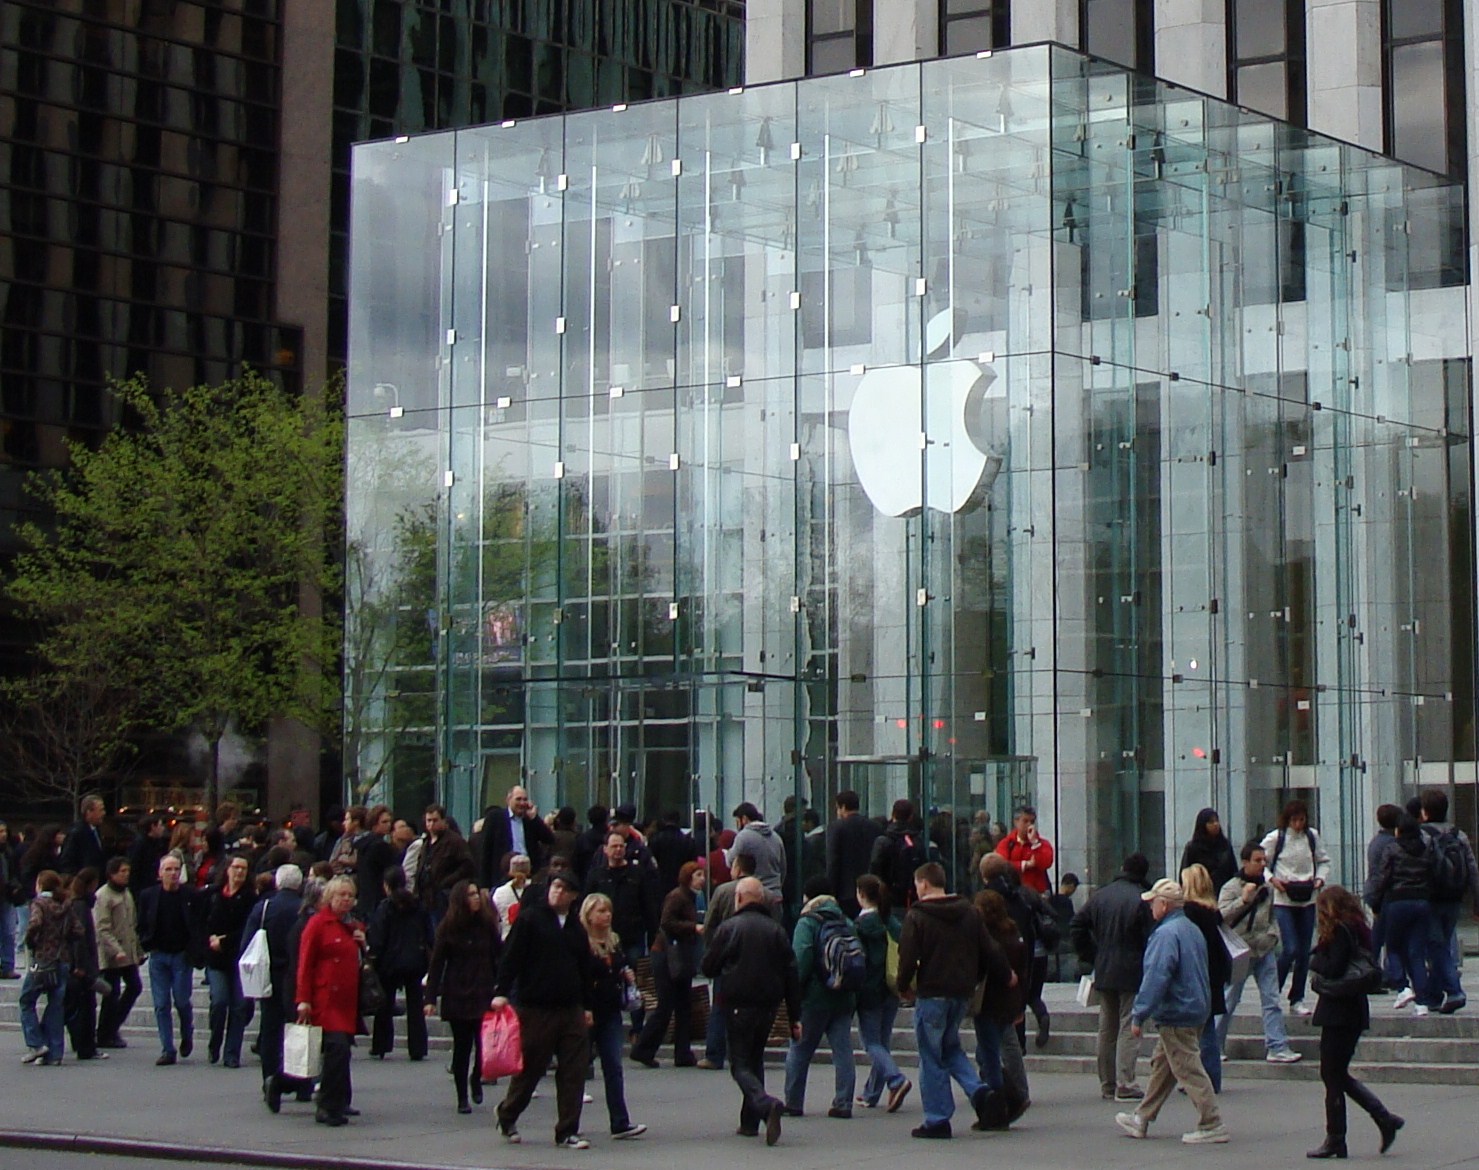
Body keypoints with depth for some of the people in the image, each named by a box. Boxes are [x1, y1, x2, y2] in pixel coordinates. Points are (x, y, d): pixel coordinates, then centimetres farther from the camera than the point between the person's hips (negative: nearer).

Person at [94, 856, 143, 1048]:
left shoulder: (127, 893, 15)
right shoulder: (103, 896, -11)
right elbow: (103, 929, -17)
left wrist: (138, 950, 17)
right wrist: (117, 951, -25)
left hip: (129, 952, 8)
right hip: (111, 955, -8)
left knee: (134, 986, 5)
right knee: (112, 993, -3)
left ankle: (113, 1027, 18)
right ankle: (105, 1035, 7)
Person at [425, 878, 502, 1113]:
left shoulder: (487, 924, 4)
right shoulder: (448, 928, -1)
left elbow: (499, 957, 5)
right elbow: (436, 964, -2)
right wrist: (431, 998, -8)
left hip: (484, 995, 1)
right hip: (457, 996, -1)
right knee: (462, 1047, 2)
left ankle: (476, 1078, 25)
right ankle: (462, 1097, 12)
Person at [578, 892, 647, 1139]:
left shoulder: (614, 942, 13)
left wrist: (628, 976, 3)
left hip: (610, 1011, 6)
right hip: (587, 1013, -6)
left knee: (614, 1068, -1)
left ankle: (620, 1123, -5)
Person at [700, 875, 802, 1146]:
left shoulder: (729, 929, -6)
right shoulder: (776, 930, 6)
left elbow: (708, 968, -1)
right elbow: (792, 974, 5)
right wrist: (795, 1016, 8)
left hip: (739, 1005, -4)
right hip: (768, 1005, 5)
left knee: (740, 1065, -2)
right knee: (755, 1060, 20)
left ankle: (766, 1104, -29)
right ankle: (750, 1121, 20)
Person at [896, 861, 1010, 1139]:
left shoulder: (916, 917, -9)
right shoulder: (969, 912, 7)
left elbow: (908, 957, -13)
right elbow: (989, 949, 9)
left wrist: (903, 986, 4)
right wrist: (1006, 974, 24)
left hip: (932, 994, -6)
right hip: (963, 992, 6)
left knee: (931, 1058, 2)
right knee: (950, 1046, 21)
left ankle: (937, 1120, 2)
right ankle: (979, 1092, -1)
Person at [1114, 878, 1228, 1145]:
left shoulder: (1166, 934, -19)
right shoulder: (1192, 930, 13)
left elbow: (1156, 978, -24)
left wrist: (1139, 1015, -20)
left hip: (1175, 1014, -10)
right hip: (1196, 1010, 10)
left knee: (1188, 1070, -6)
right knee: (1161, 1065, 17)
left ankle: (1212, 1125, -6)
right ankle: (1142, 1119, 26)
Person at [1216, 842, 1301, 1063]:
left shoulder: (1266, 888, 11)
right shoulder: (1231, 888, -8)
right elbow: (1222, 916, -20)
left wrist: (1273, 934, 9)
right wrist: (1243, 900, -27)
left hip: (1265, 951, 5)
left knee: (1272, 1000, 0)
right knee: (1229, 1000, 3)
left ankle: (1277, 1048, 0)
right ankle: (1214, 1047, 15)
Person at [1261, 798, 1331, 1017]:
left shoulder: (1311, 837, 6)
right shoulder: (1276, 838, -5)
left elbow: (1323, 861, 17)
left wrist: (1321, 878, 0)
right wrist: (1271, 879, -14)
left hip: (1307, 900, 4)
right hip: (1284, 900, -4)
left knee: (1304, 952, 6)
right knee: (1290, 949, -13)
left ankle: (1297, 999, 17)